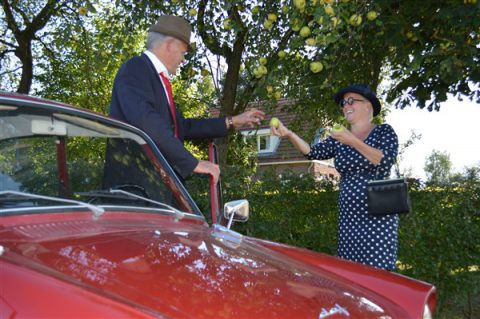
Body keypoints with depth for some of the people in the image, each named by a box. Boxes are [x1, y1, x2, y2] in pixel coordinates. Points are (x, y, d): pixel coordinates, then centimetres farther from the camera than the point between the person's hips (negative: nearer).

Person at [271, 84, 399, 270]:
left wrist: (353, 142, -22)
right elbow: (313, 152, -3)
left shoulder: (384, 132, 1)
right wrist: (289, 134, -18)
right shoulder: (339, 139, 12)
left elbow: (386, 161, -15)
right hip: (348, 215, 4)